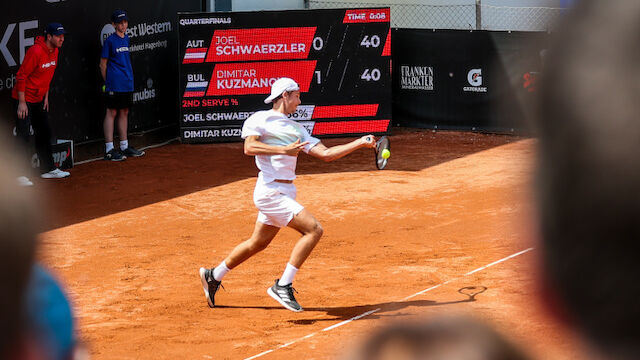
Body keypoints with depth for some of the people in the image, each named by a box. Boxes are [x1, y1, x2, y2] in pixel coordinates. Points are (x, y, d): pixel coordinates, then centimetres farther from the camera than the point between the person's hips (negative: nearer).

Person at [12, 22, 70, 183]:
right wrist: (22, 103, -22)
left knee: (44, 132, 15)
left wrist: (46, 97, 15)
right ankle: (21, 175, -10)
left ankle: (48, 169, 26)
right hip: (24, 99, -9)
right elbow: (21, 76, -22)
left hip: (39, 100, 9)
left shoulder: (55, 51, 3)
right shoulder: (35, 51, -24)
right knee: (23, 136, -11)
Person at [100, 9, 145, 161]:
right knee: (111, 113, -5)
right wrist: (107, 83, -4)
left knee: (124, 112, 13)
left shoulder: (126, 38, 13)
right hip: (115, 84, -7)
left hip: (128, 84, 7)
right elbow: (103, 64, -5)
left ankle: (125, 147, 20)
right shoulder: (110, 40, -8)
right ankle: (109, 150, -5)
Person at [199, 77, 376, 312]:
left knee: (258, 243, 17)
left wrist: (360, 143, 5)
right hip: (271, 192, -9)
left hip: (284, 193, 9)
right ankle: (283, 286, -16)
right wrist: (284, 150, -22)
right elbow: (249, 147, -17)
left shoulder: (296, 129, 18)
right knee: (313, 229, -17)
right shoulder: (261, 119, -2)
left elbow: (326, 154, 12)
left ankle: (214, 276, 33)